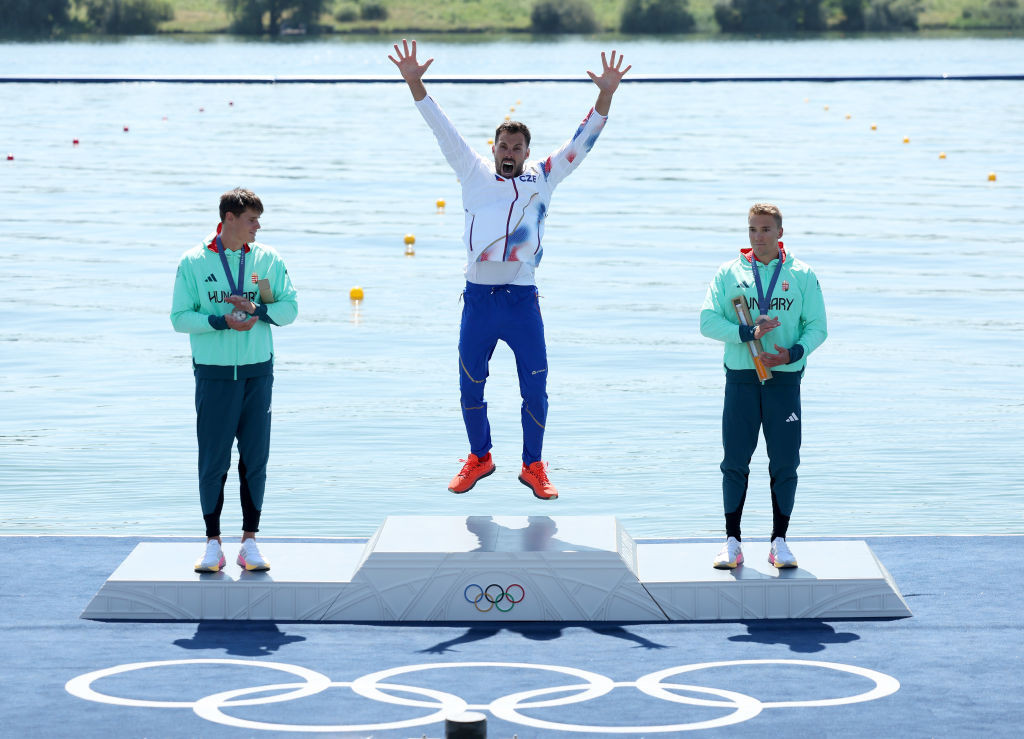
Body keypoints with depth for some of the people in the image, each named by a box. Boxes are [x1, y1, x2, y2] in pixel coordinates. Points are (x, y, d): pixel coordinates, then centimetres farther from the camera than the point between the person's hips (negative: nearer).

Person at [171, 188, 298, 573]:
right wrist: (222, 321, -18)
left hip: (258, 372, 2)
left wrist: (256, 310, -14)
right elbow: (180, 317, -5)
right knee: (213, 460, 0)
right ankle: (213, 544, 7)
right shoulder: (193, 262, -2)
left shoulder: (268, 259, 4)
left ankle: (250, 542, 11)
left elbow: (289, 308, 4)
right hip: (213, 374, -2)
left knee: (255, 459, 3)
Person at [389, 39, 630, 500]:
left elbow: (582, 139, 4)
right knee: (470, 387, 9)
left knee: (535, 388, 0)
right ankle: (479, 458, 27)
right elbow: (443, 130, 7)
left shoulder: (542, 178, 8)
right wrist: (414, 84, 0)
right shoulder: (475, 174, 10)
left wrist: (606, 94, -7)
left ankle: (533, 466, 14)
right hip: (478, 299, 1)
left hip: (522, 299, -1)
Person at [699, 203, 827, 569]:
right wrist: (748, 333, -16)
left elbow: (817, 327, 5)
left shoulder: (802, 275, 6)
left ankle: (779, 541, 9)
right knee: (735, 461, -1)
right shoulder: (729, 273, 6)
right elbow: (708, 320, -1)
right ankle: (732, 542, 6)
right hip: (741, 377, 0)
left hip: (785, 378, 0)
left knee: (785, 463, 0)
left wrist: (794, 353, -14)